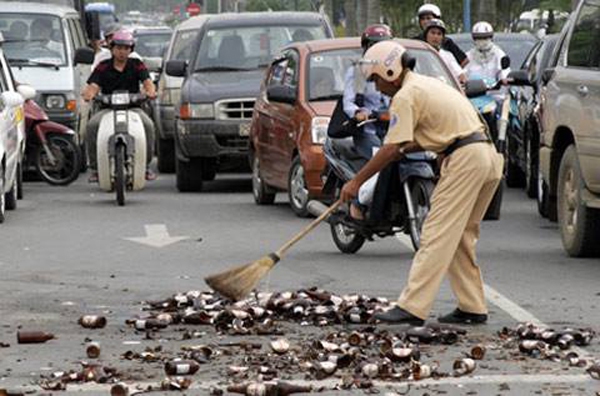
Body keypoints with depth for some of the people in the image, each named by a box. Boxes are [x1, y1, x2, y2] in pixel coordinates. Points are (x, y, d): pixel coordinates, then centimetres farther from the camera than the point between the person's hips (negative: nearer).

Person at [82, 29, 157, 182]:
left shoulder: (137, 65, 9)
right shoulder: (103, 67, 8)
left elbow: (147, 82, -5)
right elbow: (93, 85, -4)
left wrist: (150, 91, -30)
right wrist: (89, 93, -29)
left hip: (133, 107, 0)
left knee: (148, 124, -31)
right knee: (92, 125, -29)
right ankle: (95, 167, -19)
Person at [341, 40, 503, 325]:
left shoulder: (406, 96, -7)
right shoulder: (426, 83, 23)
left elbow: (390, 149, -12)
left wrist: (356, 181, -7)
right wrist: (403, 149, 16)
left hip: (464, 159, -10)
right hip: (488, 153, 10)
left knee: (437, 236, -10)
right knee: (460, 237, 15)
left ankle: (412, 307, -13)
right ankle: (472, 307, 15)